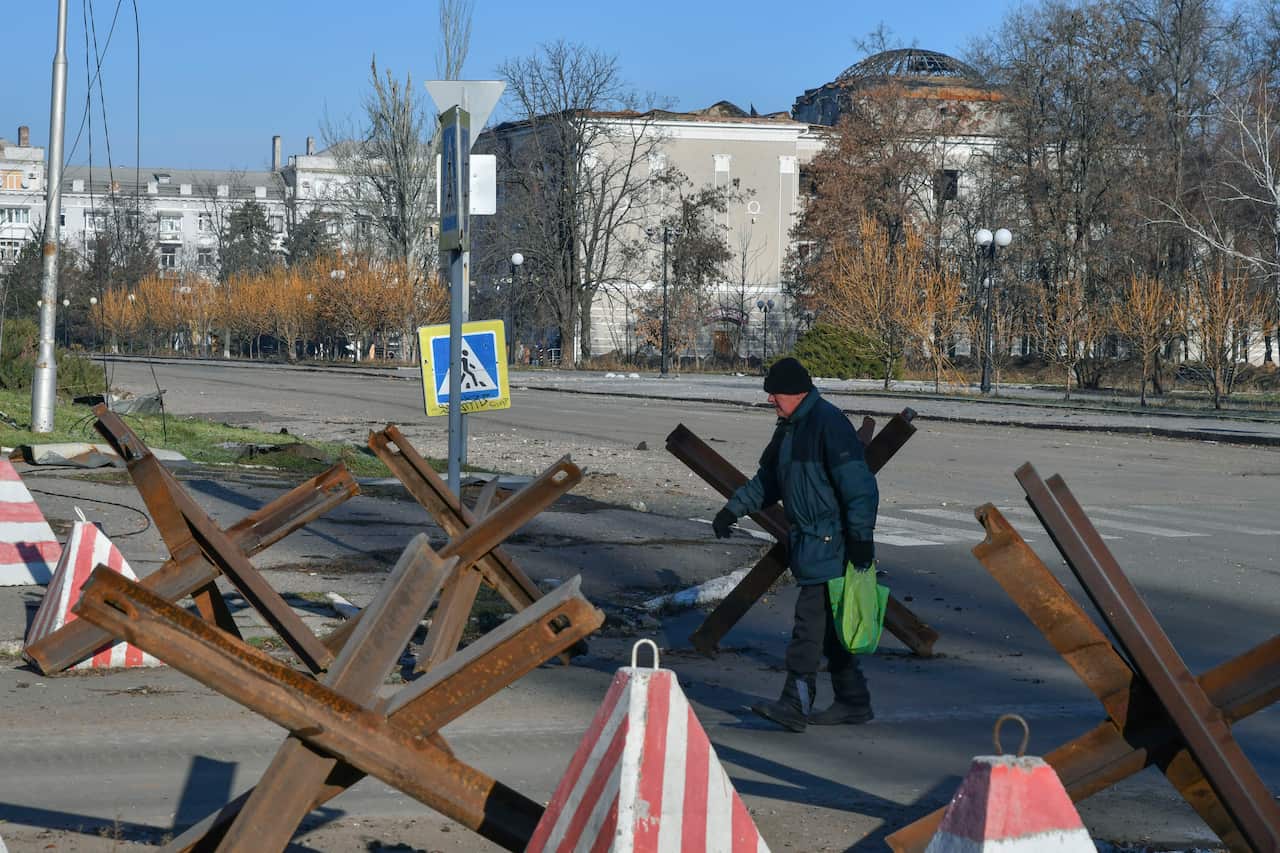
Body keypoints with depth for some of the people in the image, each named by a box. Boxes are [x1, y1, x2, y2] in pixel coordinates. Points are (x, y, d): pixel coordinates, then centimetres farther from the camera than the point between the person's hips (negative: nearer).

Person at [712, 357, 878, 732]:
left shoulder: (829, 424, -16)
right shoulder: (790, 427, 15)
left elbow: (859, 486, -20)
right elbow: (767, 480, 27)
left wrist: (861, 539, -22)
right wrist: (733, 509, 17)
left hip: (830, 545, -10)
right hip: (808, 541, 10)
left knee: (810, 621, -10)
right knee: (830, 625, 12)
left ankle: (796, 704, -9)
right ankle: (853, 703, 18)